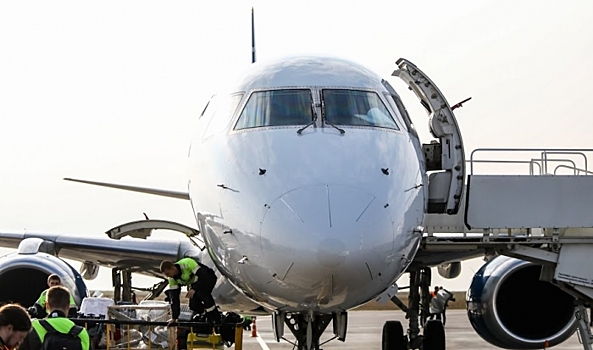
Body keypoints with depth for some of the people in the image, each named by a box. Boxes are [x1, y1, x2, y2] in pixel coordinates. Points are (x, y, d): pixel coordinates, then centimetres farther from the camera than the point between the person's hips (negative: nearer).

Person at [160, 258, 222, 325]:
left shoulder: (187, 263, -33)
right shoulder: (172, 279, -11)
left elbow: (203, 275, -32)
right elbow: (174, 296, -7)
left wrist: (194, 289, -42)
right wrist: (174, 318, -8)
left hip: (208, 278, -7)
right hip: (194, 283, 7)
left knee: (203, 294, -32)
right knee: (193, 304, -12)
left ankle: (217, 319, -23)